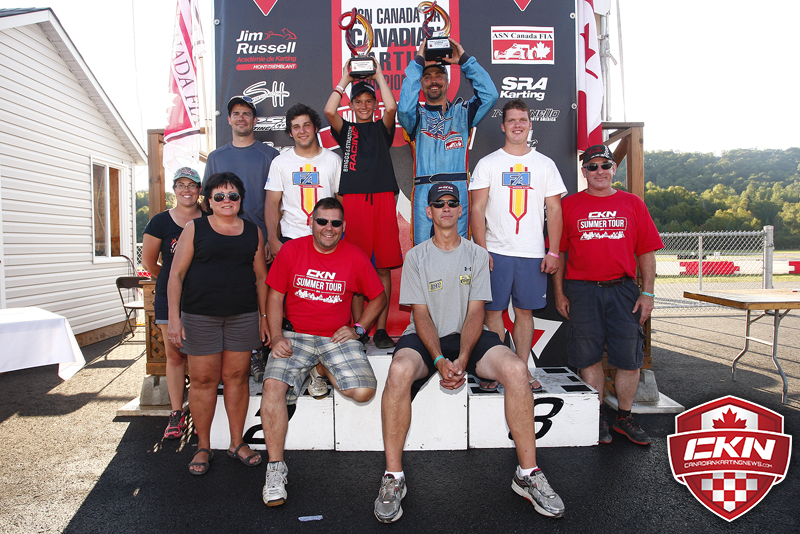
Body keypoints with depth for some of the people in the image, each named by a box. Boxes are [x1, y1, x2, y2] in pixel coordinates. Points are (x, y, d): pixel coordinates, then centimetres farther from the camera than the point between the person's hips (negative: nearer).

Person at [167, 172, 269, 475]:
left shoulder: (253, 232, 10)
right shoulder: (195, 229, 4)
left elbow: (261, 278, 12)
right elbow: (176, 274, 0)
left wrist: (264, 316, 7)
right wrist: (174, 318, -7)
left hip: (243, 316, 2)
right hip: (200, 315, -1)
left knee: (237, 376, 6)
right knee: (203, 380, 3)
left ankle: (237, 443, 20)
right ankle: (203, 447, 18)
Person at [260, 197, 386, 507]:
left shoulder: (355, 257, 0)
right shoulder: (291, 250, 2)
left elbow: (378, 297, 11)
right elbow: (275, 296, 5)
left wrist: (358, 328, -1)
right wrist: (277, 336, -7)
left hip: (337, 338, 0)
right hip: (295, 336, 0)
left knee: (364, 392, -20)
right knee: (273, 385, -24)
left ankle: (321, 371, 11)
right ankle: (275, 467, -10)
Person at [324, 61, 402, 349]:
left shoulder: (382, 128, 17)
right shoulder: (346, 130, 17)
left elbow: (391, 108, -3)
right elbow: (329, 111, -3)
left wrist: (378, 75, 5)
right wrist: (345, 79, 6)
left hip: (382, 198, 0)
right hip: (353, 200, 0)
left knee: (383, 267, 0)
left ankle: (381, 330, 6)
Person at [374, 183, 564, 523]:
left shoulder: (477, 254, 7)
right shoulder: (416, 257, 4)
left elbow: (475, 312, -1)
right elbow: (421, 314, -3)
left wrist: (462, 360, -17)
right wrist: (440, 360, -19)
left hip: (467, 337, 2)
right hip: (424, 338, -1)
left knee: (516, 369, -27)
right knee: (399, 370, -35)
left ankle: (528, 473, -13)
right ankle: (393, 477, -22)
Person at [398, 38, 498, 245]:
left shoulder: (462, 111, 17)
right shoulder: (417, 115, 13)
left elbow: (490, 95, 1)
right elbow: (405, 107, -10)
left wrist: (464, 60, 2)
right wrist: (418, 62, -4)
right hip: (424, 195, 0)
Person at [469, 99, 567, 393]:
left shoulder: (545, 164, 11)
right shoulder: (487, 163, 6)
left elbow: (555, 210, 9)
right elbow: (477, 209, 0)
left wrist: (553, 252, 0)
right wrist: (481, 250, -9)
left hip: (533, 254, 2)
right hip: (496, 251, -1)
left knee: (525, 311, 7)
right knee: (493, 311, 0)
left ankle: (522, 369, 17)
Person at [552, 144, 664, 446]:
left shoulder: (633, 204, 10)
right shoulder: (569, 205, 7)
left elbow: (646, 252, 8)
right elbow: (558, 253, 6)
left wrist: (648, 293, 1)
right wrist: (559, 293, 1)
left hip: (623, 290, 1)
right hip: (581, 290, -1)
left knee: (629, 358, 3)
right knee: (589, 358, 4)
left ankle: (624, 418, 21)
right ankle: (598, 418, 20)